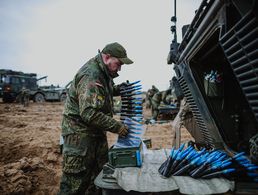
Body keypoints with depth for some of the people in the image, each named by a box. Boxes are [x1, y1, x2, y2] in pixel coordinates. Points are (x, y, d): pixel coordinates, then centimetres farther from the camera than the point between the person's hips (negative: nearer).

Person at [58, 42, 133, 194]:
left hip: (97, 133, 10)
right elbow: (89, 113, -30)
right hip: (80, 134, -9)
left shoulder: (103, 72, 8)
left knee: (99, 176, 18)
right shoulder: (90, 76, -23)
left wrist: (118, 89, 5)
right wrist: (117, 126, -24)